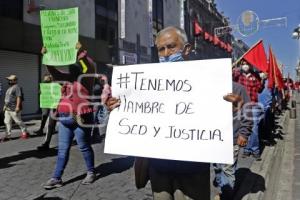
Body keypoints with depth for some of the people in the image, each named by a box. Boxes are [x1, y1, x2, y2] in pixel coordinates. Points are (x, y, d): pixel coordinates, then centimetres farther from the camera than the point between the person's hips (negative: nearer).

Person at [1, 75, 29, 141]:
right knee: (7, 122, 7)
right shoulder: (10, 88, 18)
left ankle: (25, 133, 11)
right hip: (7, 109, 10)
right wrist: (5, 106, 21)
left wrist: (18, 106, -26)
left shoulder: (17, 87, -13)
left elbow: (19, 97, -20)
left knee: (18, 121, -1)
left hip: (14, 109, -9)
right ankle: (7, 135, 11)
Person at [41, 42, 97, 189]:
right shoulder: (67, 79, 17)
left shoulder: (86, 79, -1)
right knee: (63, 149, 7)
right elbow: (53, 71, 13)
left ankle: (91, 172, 22)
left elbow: (90, 68, -17)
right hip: (64, 119, 7)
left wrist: (80, 52, -24)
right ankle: (56, 178, 12)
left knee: (84, 147, 6)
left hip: (80, 119, -6)